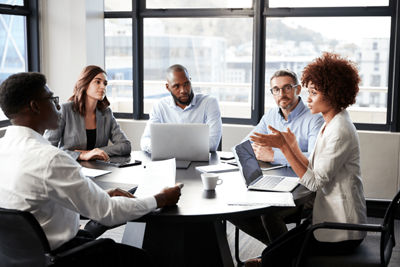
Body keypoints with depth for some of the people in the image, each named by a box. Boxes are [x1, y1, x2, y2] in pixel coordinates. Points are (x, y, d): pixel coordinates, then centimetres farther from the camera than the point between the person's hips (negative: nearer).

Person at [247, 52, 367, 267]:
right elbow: (314, 171, 10)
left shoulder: (340, 132, -20)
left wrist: (284, 147, -21)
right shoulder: (329, 125, 11)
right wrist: (293, 146, 1)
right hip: (331, 219, 9)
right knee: (275, 247, 5)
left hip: (341, 231, -9)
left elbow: (314, 182, -22)